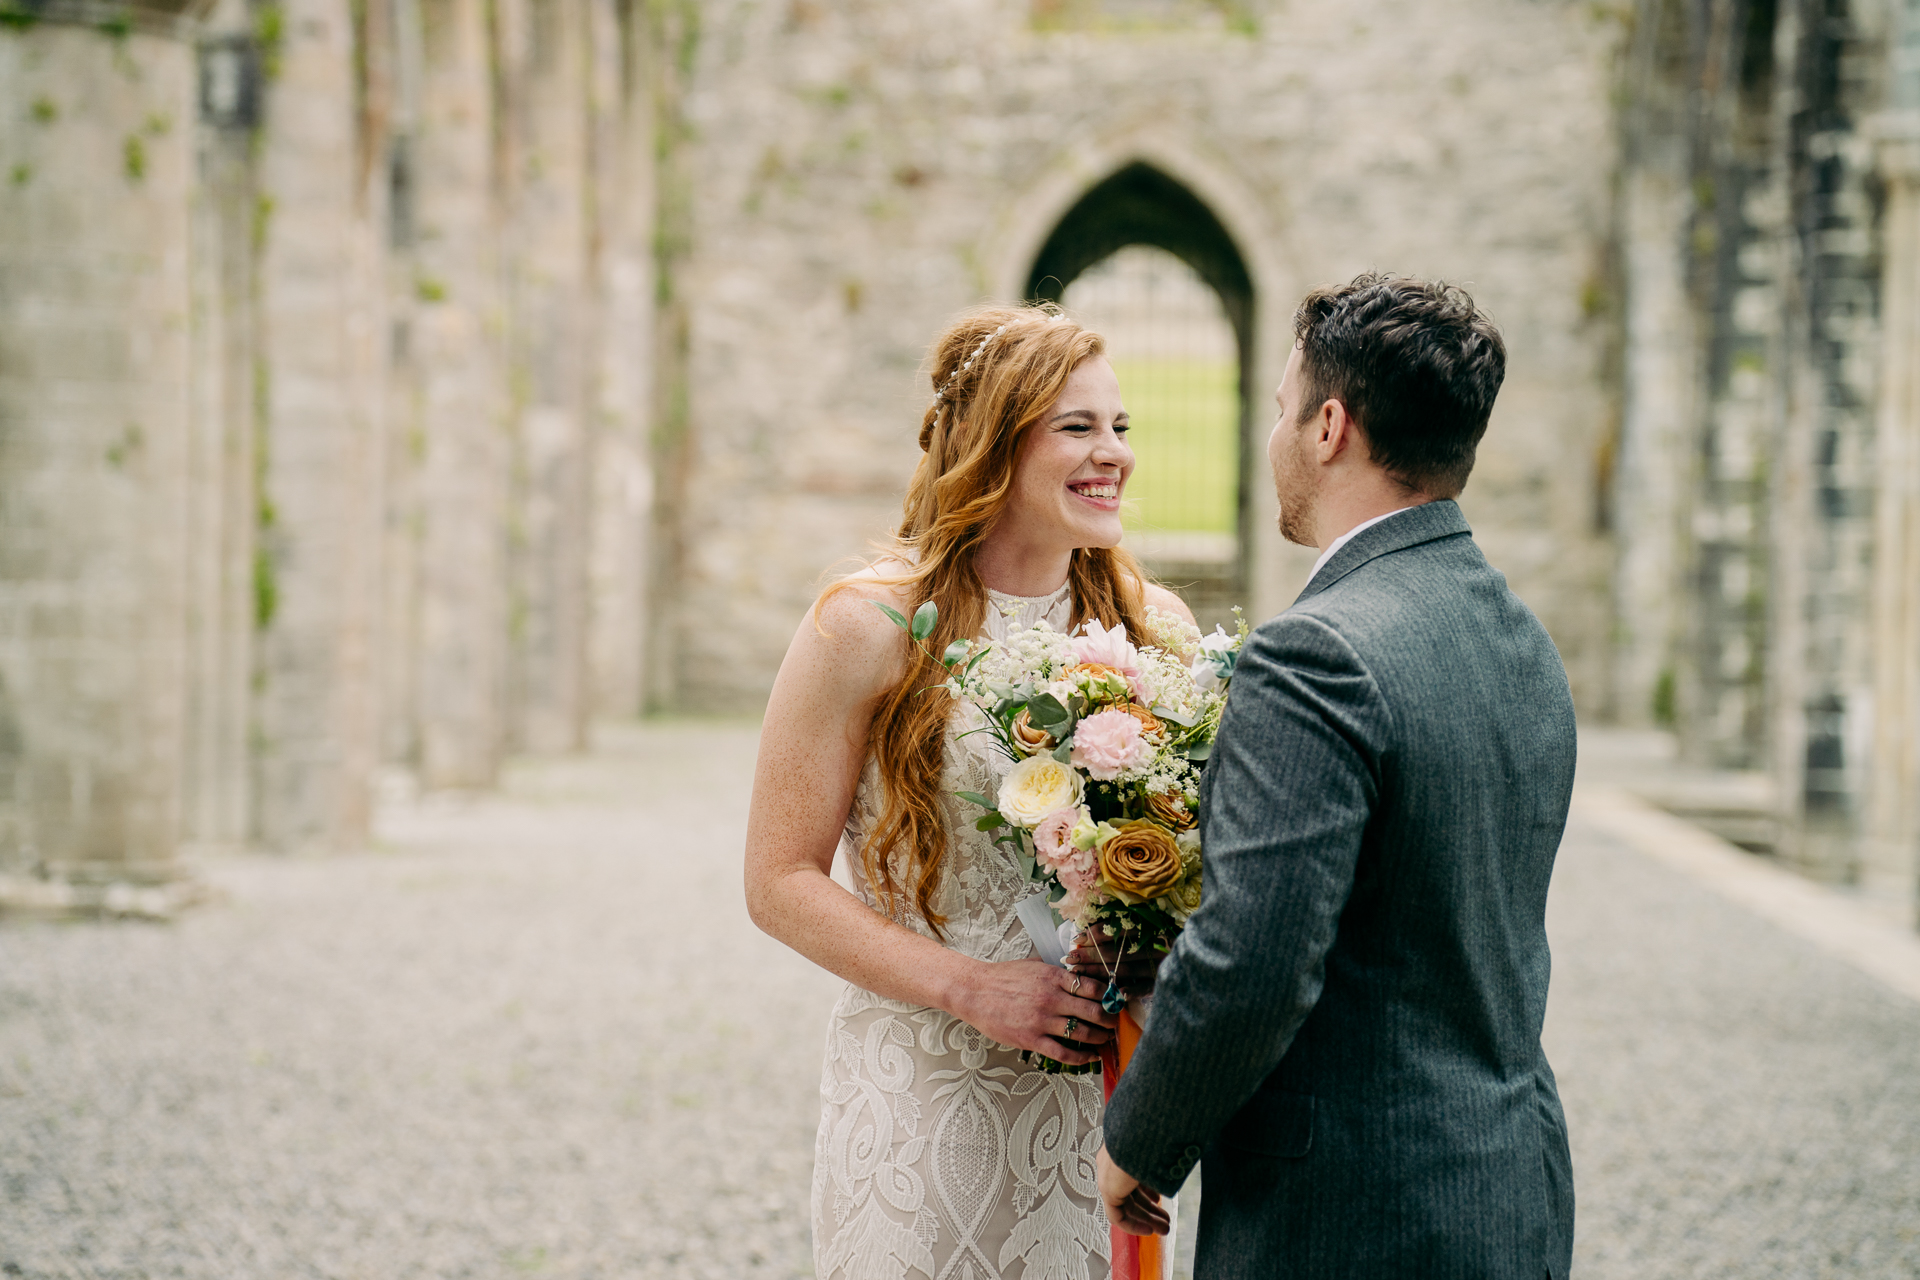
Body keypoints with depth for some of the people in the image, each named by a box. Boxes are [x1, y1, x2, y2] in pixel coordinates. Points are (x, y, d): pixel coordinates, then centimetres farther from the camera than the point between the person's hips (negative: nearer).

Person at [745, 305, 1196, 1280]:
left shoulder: (1151, 624, 3)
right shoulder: (870, 627, -8)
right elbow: (781, 880, -6)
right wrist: (970, 987, -16)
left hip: (1101, 1101, 4)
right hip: (921, 1102, -3)